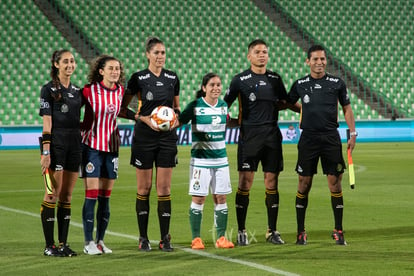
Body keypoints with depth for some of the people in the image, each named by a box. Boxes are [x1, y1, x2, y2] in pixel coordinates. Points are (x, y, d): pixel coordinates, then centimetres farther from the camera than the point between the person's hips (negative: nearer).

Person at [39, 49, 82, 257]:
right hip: (56, 144, -6)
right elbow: (47, 122, -9)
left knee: (67, 196, 7)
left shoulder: (77, 91, 14)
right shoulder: (48, 90, -3)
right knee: (53, 194, -6)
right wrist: (46, 152, -15)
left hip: (74, 145, 6)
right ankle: (49, 246, -3)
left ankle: (63, 243, 11)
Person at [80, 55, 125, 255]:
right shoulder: (89, 90, -11)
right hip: (92, 146, -4)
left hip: (112, 146, 4)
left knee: (105, 197, 7)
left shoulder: (120, 91, 3)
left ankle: (100, 240, 15)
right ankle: (88, 242, 0)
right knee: (91, 195, -6)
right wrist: (81, 125, -12)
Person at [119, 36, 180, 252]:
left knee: (164, 188, 2)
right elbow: (122, 109, -2)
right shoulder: (138, 78, -5)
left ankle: (165, 238, 6)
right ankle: (143, 238, 10)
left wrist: (177, 117, -3)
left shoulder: (172, 78, 6)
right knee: (144, 188, 3)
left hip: (167, 137, 3)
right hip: (144, 137, -3)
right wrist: (144, 118, -14)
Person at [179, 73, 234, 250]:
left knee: (221, 197, 4)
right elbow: (179, 121, -6)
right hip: (200, 159, -4)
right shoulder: (195, 107, -7)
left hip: (221, 158, 4)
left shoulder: (223, 105, 8)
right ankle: (196, 238, 6)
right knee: (198, 198, -2)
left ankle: (221, 237, 11)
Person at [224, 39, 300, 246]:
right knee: (245, 183, -5)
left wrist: (306, 110, 11)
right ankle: (241, 231, 4)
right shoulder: (240, 80, -1)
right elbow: (224, 105, 3)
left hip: (272, 136, 3)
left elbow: (284, 103, 23)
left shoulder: (275, 79, 10)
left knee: (271, 184, 4)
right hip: (249, 137, -3)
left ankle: (272, 231, 12)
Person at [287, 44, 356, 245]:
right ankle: (301, 231, 8)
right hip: (308, 138, 0)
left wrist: (352, 134, 4)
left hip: (331, 137, 0)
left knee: (335, 182, -2)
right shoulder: (300, 84, 5)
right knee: (304, 183, 0)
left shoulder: (337, 83, 4)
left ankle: (338, 231, 6)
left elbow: (347, 109, 11)